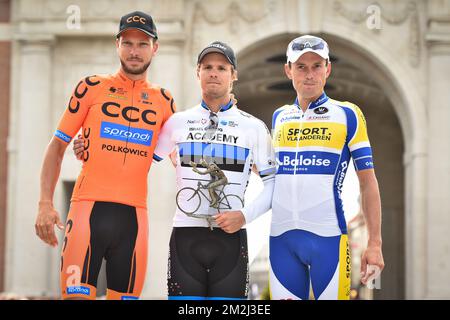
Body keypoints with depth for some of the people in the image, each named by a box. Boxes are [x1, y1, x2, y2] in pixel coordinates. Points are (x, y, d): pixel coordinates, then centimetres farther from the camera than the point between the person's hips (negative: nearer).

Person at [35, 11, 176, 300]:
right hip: (89, 207, -2)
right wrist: (46, 203, -2)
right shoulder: (92, 87, 8)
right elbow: (57, 146, 7)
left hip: (134, 214, 3)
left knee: (125, 295, 4)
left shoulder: (163, 100, 14)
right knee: (77, 294, -11)